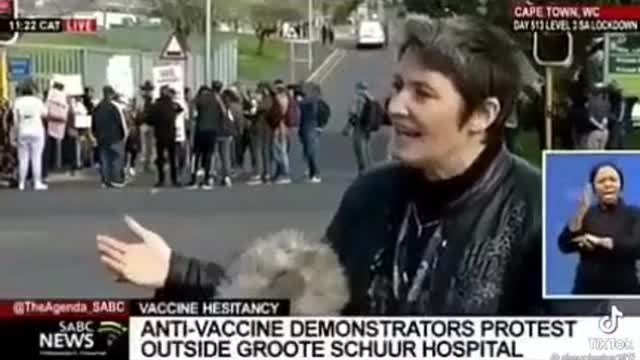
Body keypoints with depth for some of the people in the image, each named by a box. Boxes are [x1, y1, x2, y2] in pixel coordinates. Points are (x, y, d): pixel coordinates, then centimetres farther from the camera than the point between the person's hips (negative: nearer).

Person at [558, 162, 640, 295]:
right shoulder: (586, 214, 11)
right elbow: (565, 245, -2)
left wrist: (601, 242, -19)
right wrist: (580, 214, -15)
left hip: (623, 291, -2)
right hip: (587, 291, 2)